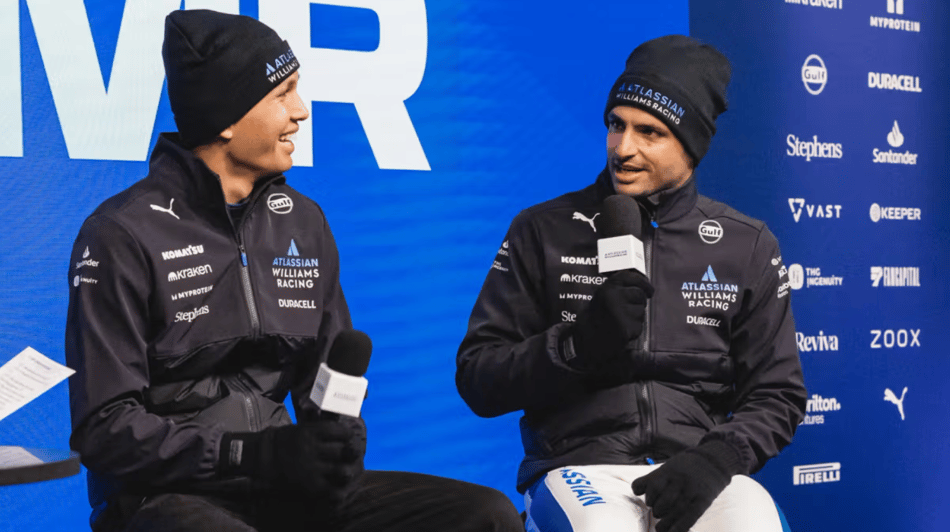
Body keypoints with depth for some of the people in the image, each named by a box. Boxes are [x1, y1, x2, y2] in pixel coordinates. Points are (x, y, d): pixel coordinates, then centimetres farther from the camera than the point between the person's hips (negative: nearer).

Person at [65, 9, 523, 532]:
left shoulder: (303, 222, 10)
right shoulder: (124, 235, -8)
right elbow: (104, 428, -11)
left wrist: (340, 444, -8)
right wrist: (257, 454, -20)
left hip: (286, 486, 6)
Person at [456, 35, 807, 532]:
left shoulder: (747, 247, 11)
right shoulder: (544, 231, 7)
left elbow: (776, 395, 12)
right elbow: (477, 379, 4)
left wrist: (716, 458, -8)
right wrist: (578, 345, -13)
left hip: (697, 470, 2)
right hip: (580, 466, -1)